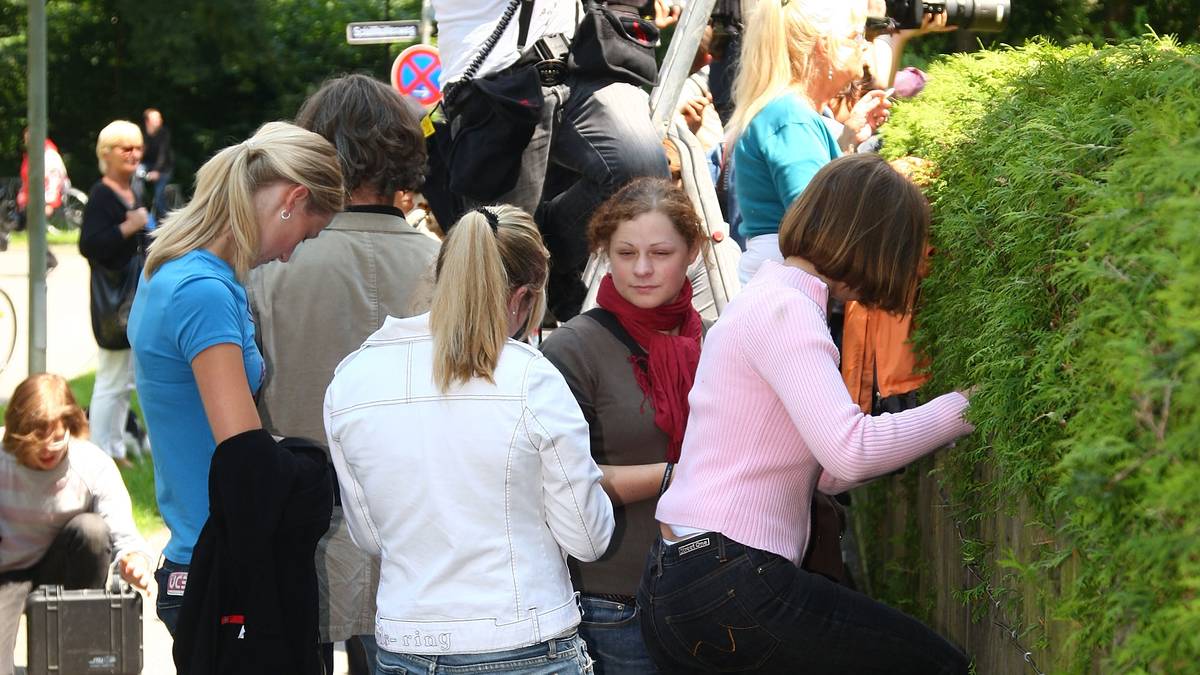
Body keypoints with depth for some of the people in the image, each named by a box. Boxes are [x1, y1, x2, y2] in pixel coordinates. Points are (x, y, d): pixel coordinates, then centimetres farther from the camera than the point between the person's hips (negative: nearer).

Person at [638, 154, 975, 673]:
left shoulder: (767, 297, 19)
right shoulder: (784, 308, -11)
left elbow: (821, 471, 18)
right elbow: (849, 452, -23)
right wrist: (960, 409, -11)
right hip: (727, 586, -11)